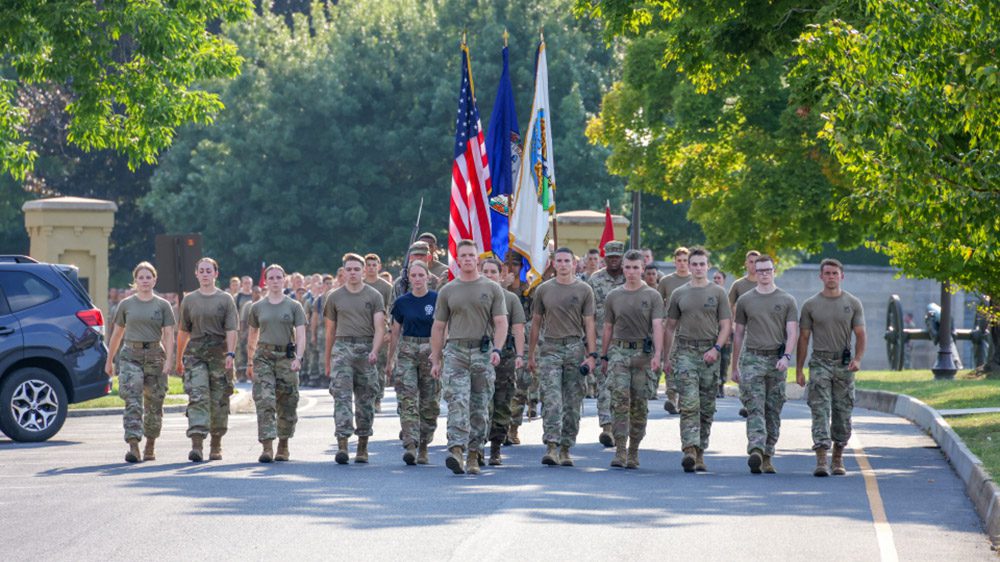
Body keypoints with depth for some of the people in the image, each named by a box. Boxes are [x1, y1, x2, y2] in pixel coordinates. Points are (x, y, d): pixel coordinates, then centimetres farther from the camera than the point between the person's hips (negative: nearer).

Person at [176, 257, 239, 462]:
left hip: (219, 353, -1)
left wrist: (230, 354, -15)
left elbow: (231, 330, -3)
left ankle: (216, 445, 16)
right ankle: (196, 444, -20)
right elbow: (183, 332, 15)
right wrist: (179, 359, 15)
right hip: (195, 353, 1)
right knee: (197, 398, -12)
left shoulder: (225, 299, 5)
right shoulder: (189, 300, 11)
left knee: (219, 401, 4)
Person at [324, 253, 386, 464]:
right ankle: (342, 445, -17)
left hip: (366, 349, 0)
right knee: (342, 397, -10)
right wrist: (327, 361, 15)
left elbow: (379, 328, -2)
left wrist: (374, 351, -19)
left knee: (366, 400, 4)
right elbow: (330, 331, 16)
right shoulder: (334, 297, 11)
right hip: (342, 348, 0)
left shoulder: (374, 296, 6)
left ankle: (363, 447, 12)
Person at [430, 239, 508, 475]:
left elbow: (501, 323, 2)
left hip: (483, 353, 0)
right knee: (457, 402, -15)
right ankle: (456, 451, -26)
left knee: (480, 407, 4)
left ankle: (474, 456, 12)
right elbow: (438, 327, 12)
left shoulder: (492, 289, 7)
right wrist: (435, 360, 7)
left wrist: (497, 350, -15)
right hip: (455, 352, 0)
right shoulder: (447, 291, 10)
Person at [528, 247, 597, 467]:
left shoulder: (584, 290, 4)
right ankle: (551, 448, -16)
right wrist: (530, 354, 12)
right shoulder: (543, 290, 8)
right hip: (550, 349, 0)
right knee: (552, 400, -11)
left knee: (572, 403, 3)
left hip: (576, 349, 0)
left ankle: (566, 450, 10)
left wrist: (592, 354, -6)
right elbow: (536, 323, 13)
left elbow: (589, 325, 2)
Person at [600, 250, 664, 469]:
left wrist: (657, 355, -18)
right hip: (619, 351, 1)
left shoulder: (652, 296, 3)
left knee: (639, 404, 2)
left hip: (643, 352, -1)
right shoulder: (613, 296, 11)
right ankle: (620, 451, -16)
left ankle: (633, 452, 11)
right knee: (620, 398, -13)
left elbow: (657, 327, -6)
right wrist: (603, 356, 14)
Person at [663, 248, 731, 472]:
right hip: (685, 351, -1)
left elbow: (726, 325, 3)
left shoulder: (718, 293, 6)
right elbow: (670, 327, 14)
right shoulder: (679, 294, 10)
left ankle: (700, 453, 12)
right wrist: (666, 357, 10)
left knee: (707, 407, 4)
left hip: (709, 352, 1)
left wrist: (716, 348, -12)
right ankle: (689, 450, -22)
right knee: (689, 403, -14)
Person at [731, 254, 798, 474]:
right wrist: (734, 366, 13)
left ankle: (767, 457, 9)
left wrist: (786, 356, -16)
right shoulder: (745, 300, 10)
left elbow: (792, 332, 1)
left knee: (773, 411, 4)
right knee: (755, 408, -13)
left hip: (776, 359, 1)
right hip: (751, 358, 0)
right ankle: (756, 450, -26)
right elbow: (738, 334, 14)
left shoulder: (787, 301, 7)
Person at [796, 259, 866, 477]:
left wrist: (858, 359, -15)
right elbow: (803, 338, 6)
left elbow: (861, 335, 4)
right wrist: (799, 370, 2)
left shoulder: (853, 303, 5)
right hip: (820, 363, -1)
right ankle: (821, 460, -18)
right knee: (820, 411, -11)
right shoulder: (810, 305, 3)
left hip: (844, 364, 1)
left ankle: (838, 459, 21)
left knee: (842, 414, 6)